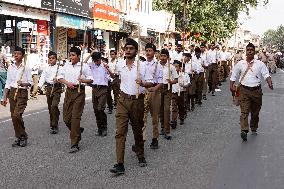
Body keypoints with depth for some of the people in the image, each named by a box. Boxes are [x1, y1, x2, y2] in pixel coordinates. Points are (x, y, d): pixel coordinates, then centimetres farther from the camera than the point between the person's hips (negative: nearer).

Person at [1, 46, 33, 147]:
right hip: (12, 92, 5)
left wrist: (23, 84, -23)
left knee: (16, 115, -17)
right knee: (13, 117, 5)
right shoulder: (11, 67, 10)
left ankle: (23, 136, 1)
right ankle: (18, 137, 17)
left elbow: (30, 82, -2)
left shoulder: (26, 67, -3)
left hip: (22, 93, -5)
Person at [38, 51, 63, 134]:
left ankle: (54, 126, -10)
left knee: (54, 106, -16)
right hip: (48, 88, 5)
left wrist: (57, 79, -34)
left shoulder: (59, 68, 0)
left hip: (57, 88, -5)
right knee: (50, 107, 12)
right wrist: (39, 86, -13)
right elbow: (43, 78, 3)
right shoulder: (46, 69, 11)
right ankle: (52, 124, 27)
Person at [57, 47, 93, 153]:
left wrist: (84, 80, -21)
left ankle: (74, 144, -5)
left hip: (79, 92, -5)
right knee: (66, 118, 6)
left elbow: (91, 80, 0)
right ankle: (78, 131, 37)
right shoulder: (66, 65, 10)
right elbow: (59, 77, 11)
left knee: (75, 117, -10)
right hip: (69, 91, 5)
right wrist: (67, 83, -7)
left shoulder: (84, 66, -1)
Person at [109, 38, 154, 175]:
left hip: (137, 101, -1)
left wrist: (143, 83, -20)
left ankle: (140, 156, 36)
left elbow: (151, 83, -5)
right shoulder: (120, 66, 4)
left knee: (138, 130, 14)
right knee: (120, 132, -9)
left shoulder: (142, 66, -4)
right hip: (123, 101, 1)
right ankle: (120, 164, -10)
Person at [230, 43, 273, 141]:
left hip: (256, 90, 1)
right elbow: (233, 76, 12)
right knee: (244, 111, -14)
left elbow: (266, 74, -3)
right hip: (244, 90, -1)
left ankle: (254, 129, 30)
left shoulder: (260, 64, 4)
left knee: (255, 112, 12)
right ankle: (244, 130, -25)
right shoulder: (240, 64, 6)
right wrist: (232, 85, -2)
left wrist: (270, 83, -22)